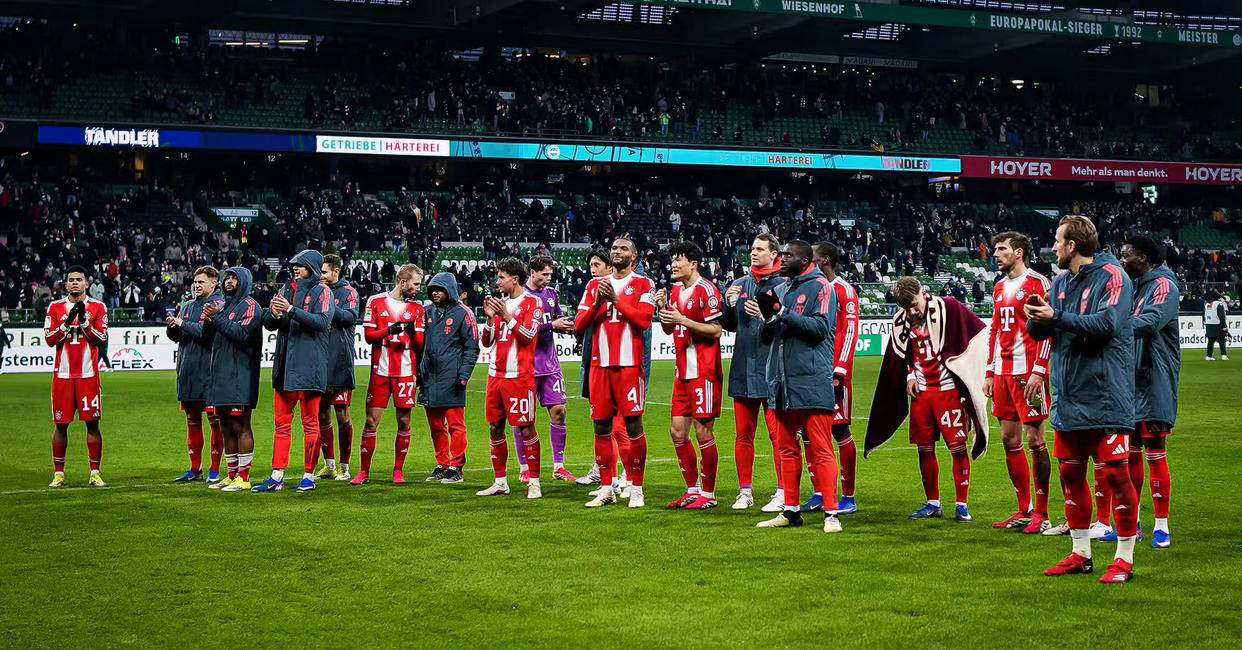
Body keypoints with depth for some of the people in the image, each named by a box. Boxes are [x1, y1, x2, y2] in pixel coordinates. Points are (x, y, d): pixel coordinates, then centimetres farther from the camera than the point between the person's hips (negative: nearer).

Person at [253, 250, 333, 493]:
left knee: (310, 423, 1)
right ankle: (277, 476, 8)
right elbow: (268, 324, 14)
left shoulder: (321, 291, -1)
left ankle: (309, 475, 6)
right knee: (282, 423, 6)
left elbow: (322, 321, -17)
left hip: (309, 365, -6)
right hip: (284, 364, 6)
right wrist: (273, 314, -9)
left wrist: (291, 310, -22)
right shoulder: (286, 289, 16)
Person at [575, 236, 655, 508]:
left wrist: (616, 299, -12)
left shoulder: (643, 285, 4)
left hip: (630, 364, -4)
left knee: (633, 426, -5)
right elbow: (579, 325, 10)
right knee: (601, 427, 5)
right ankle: (607, 489, 13)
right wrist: (597, 303, -5)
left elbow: (644, 320, -12)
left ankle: (636, 489, 1)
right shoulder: (595, 285, 16)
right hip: (600, 363, 4)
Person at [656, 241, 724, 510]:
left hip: (704, 372, -9)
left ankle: (708, 494, 5)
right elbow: (669, 330, 22)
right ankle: (693, 489, 19)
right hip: (683, 372, 9)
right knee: (677, 431, 9)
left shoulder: (706, 290, -10)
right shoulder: (675, 290, 15)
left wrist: (682, 320, -19)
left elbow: (716, 330, -16)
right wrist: (663, 308, 4)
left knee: (703, 432, -4)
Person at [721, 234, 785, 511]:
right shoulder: (739, 284, 14)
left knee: (778, 433, -5)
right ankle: (745, 491, 18)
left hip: (772, 371, -5)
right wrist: (730, 305, -2)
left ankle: (783, 493, 0)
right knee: (743, 434, 10)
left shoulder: (783, 285, -2)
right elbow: (728, 326, 16)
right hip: (743, 369, 5)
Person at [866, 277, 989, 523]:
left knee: (958, 447, -6)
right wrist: (910, 374, 5)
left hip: (948, 389, -5)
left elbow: (980, 332, -2)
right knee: (924, 449, 7)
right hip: (920, 391, 5)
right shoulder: (901, 321, 7)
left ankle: (962, 505, 1)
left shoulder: (948, 308, -8)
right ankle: (933, 504, 18)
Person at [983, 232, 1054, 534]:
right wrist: (990, 373, 18)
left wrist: (1038, 371, -18)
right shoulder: (999, 288, 18)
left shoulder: (1037, 283, -6)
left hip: (1028, 371, -8)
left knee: (1034, 440, -6)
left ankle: (1041, 513, 0)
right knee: (1009, 439, 8)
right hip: (1003, 373, 8)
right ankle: (1024, 510, 15)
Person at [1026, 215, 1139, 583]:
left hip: (1105, 396, -8)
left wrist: (1056, 317, -22)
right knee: (1070, 473, 10)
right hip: (1068, 396, 8)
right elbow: (1038, 332, 14)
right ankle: (1080, 554, 22)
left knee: (1114, 473, -6)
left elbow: (1107, 323, -23)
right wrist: (1037, 319, -9)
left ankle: (1125, 559, 2)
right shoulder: (1061, 282, 14)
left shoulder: (1111, 276, -8)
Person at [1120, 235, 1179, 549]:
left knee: (1154, 450, -6)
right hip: (1131, 381, 8)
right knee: (1131, 451, 10)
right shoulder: (1134, 287, 16)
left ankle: (1162, 526, 1)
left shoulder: (1163, 285, -11)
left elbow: (1150, 322, -27)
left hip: (1154, 382, -8)